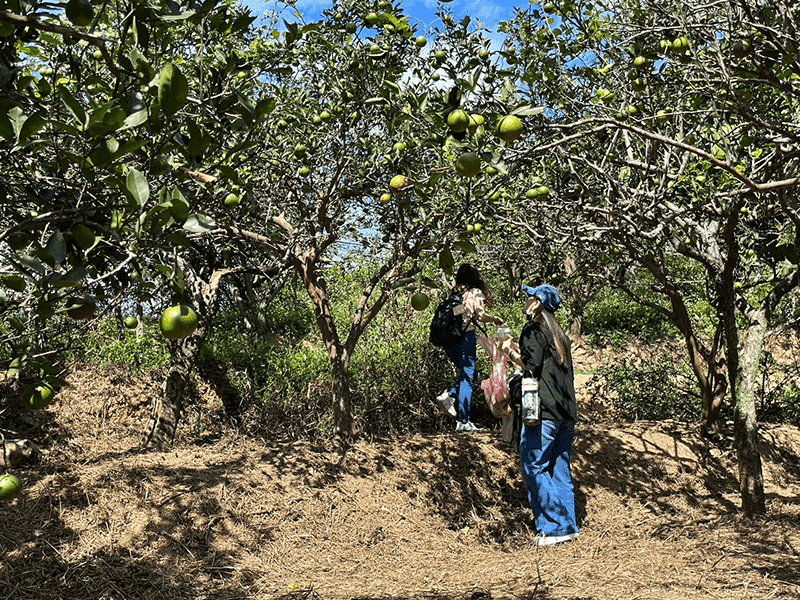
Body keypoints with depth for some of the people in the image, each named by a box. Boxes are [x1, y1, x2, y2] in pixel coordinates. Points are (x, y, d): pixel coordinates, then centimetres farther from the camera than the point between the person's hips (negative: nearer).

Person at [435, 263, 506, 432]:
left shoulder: (453, 292, 13)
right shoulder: (475, 293, -2)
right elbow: (480, 316, -11)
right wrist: (496, 320, 5)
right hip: (465, 337, -6)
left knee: (465, 374, 21)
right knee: (467, 379, 1)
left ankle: (448, 396, -1)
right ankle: (464, 422, 2)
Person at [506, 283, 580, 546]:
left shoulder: (533, 329, -5)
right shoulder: (558, 333, 19)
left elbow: (532, 365, -17)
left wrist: (511, 353, -2)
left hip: (543, 411, -8)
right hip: (566, 410, 9)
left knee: (534, 468, -3)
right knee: (559, 469, 12)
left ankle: (555, 528, -3)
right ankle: (569, 526, 14)